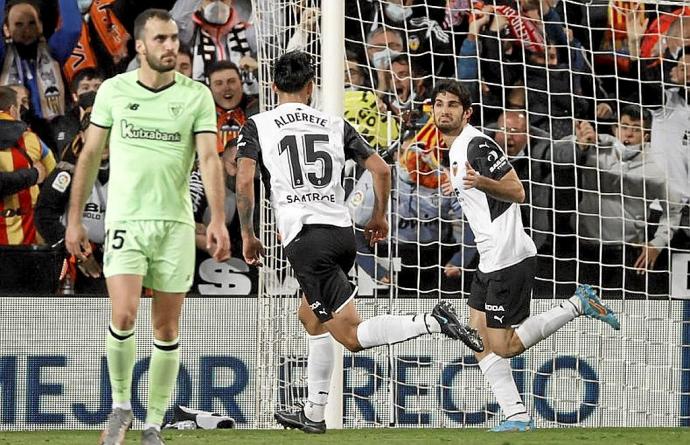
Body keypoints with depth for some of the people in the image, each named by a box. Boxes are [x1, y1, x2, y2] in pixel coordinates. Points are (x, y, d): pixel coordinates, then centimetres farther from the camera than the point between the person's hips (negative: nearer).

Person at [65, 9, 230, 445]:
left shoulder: (197, 95, 1)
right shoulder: (114, 90, 3)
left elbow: (210, 158, -7)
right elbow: (90, 155, 9)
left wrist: (218, 220, -20)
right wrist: (75, 220, 8)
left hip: (175, 223, 1)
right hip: (125, 219, -1)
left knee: (167, 330, 4)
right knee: (124, 316, -18)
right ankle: (121, 405, 4)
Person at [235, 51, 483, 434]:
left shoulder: (258, 125, 5)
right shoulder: (334, 125, 14)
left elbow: (245, 180, -7)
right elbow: (381, 169, 9)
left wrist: (248, 235, 5)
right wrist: (380, 217, 25)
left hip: (305, 237, -6)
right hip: (343, 232, 6)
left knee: (352, 335, -8)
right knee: (311, 317, 26)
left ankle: (434, 322, -28)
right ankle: (314, 414, 28)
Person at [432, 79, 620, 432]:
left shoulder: (477, 144, -15)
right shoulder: (456, 148, 15)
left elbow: (517, 192, -20)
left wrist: (481, 182, -34)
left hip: (508, 257, -10)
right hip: (490, 259, 10)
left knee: (504, 347, -8)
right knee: (480, 343, 6)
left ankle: (578, 305, 0)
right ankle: (516, 417, 5)